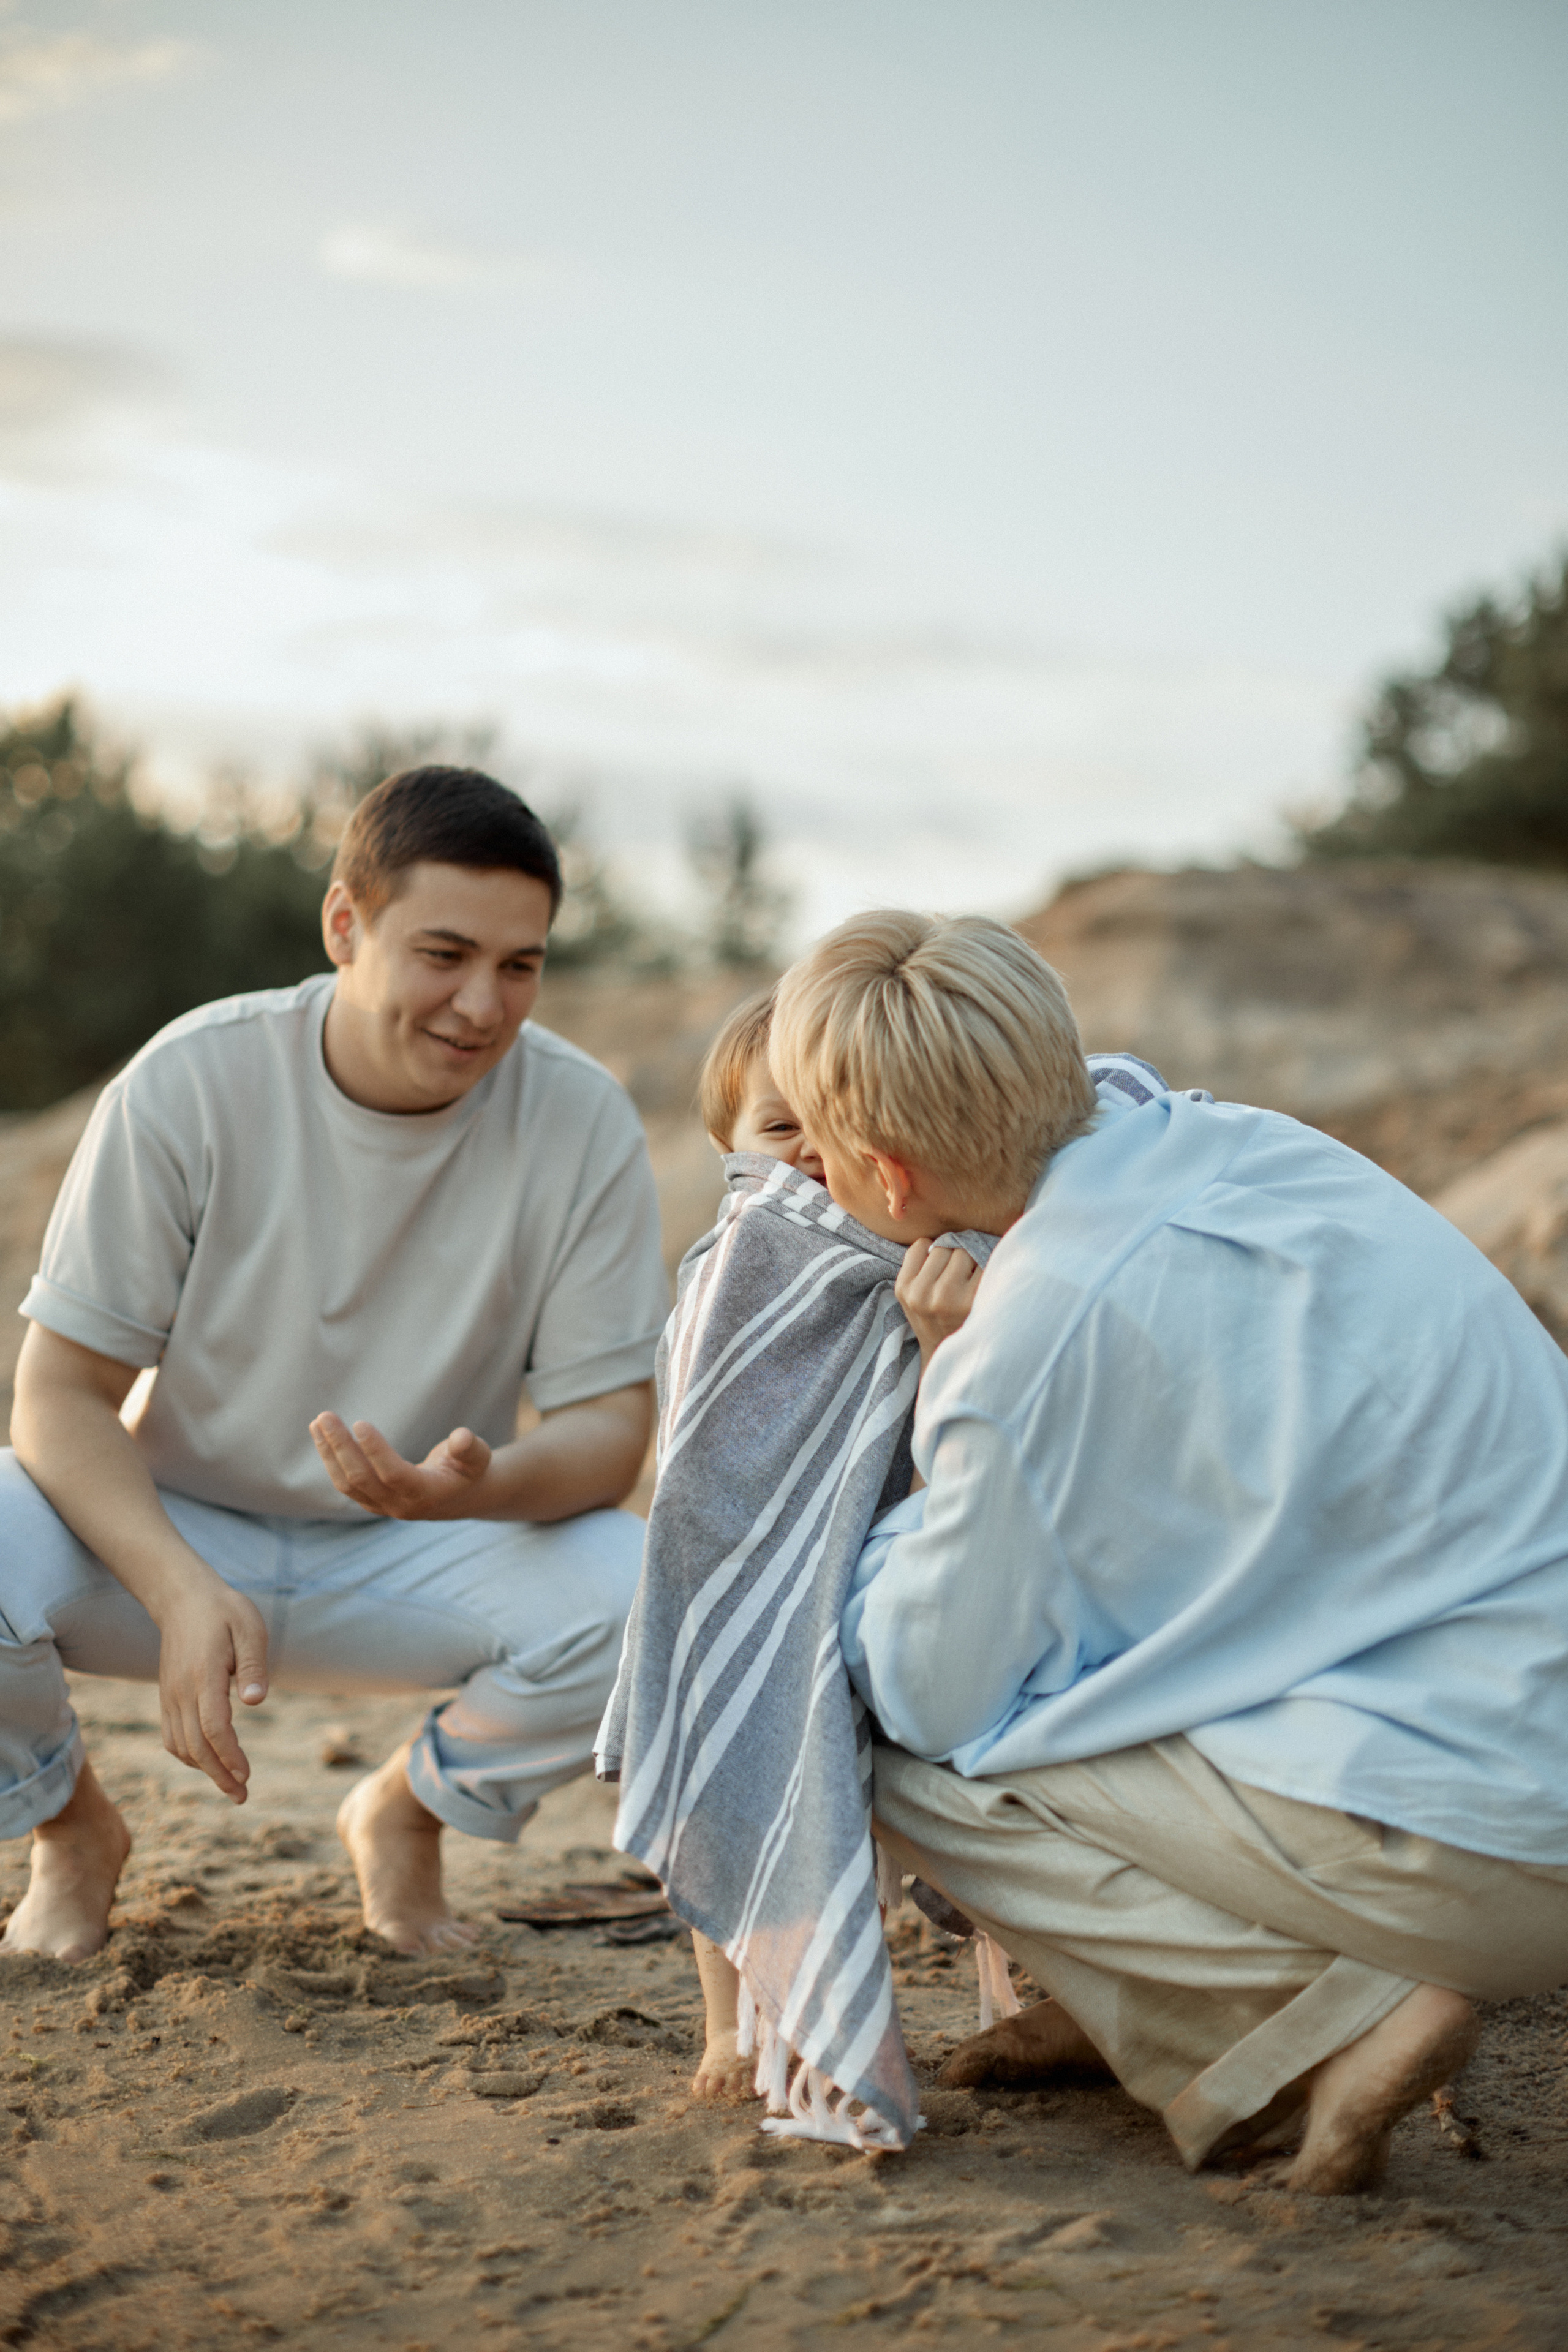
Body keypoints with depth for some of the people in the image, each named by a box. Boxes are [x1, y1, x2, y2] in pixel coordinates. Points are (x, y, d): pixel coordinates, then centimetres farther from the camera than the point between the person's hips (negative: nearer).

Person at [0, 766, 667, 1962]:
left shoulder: (584, 1124, -15)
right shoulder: (192, 1083, -17)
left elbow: (611, 1422, -13)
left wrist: (484, 1485, -37)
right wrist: (182, 1590, -33)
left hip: (417, 1562, 1)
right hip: (164, 1527, -1)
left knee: (641, 1598, -28)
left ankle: (405, 1812, 6)